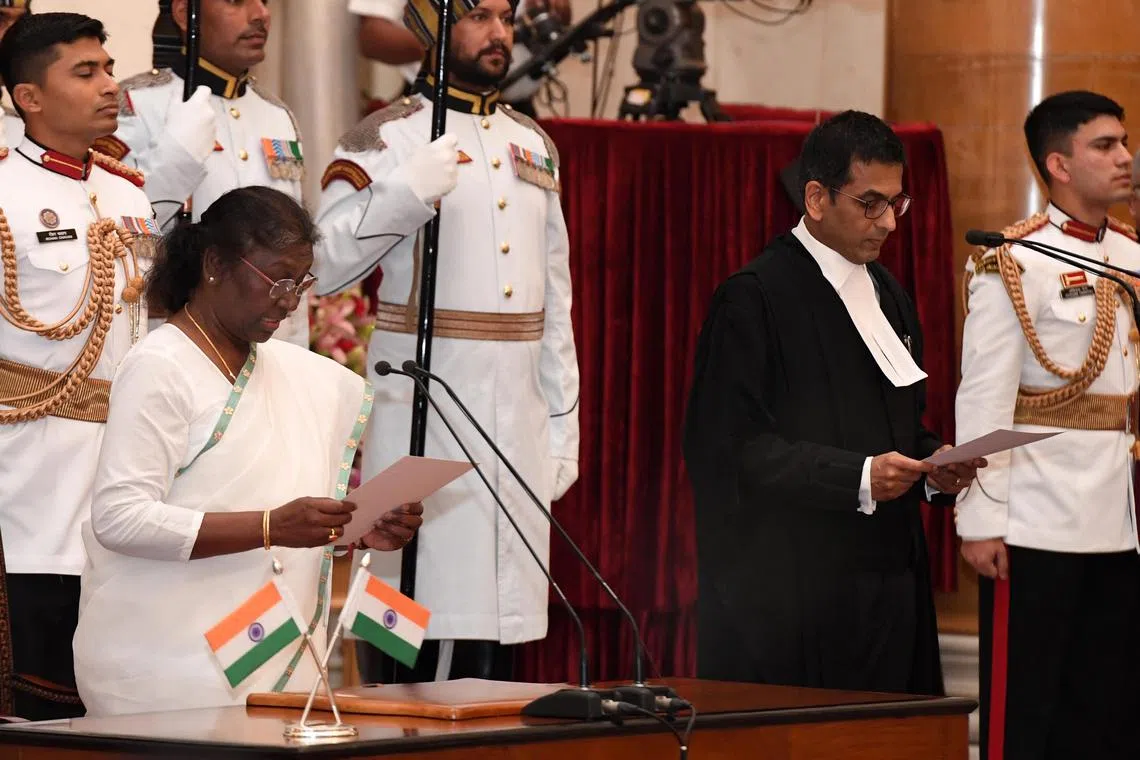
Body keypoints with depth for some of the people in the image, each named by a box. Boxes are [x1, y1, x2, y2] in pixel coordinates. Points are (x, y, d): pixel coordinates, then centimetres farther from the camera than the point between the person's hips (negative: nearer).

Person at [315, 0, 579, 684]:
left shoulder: (535, 147, 17)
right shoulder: (386, 139, -2)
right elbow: (323, 263, -13)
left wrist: (564, 425, 15)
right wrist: (408, 193, -23)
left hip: (519, 422, 6)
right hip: (423, 417, -6)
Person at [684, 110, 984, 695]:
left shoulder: (887, 294, 17)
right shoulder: (754, 298, -8)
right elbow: (730, 448, -16)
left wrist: (932, 466, 2)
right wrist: (859, 477, -22)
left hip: (885, 579, 7)